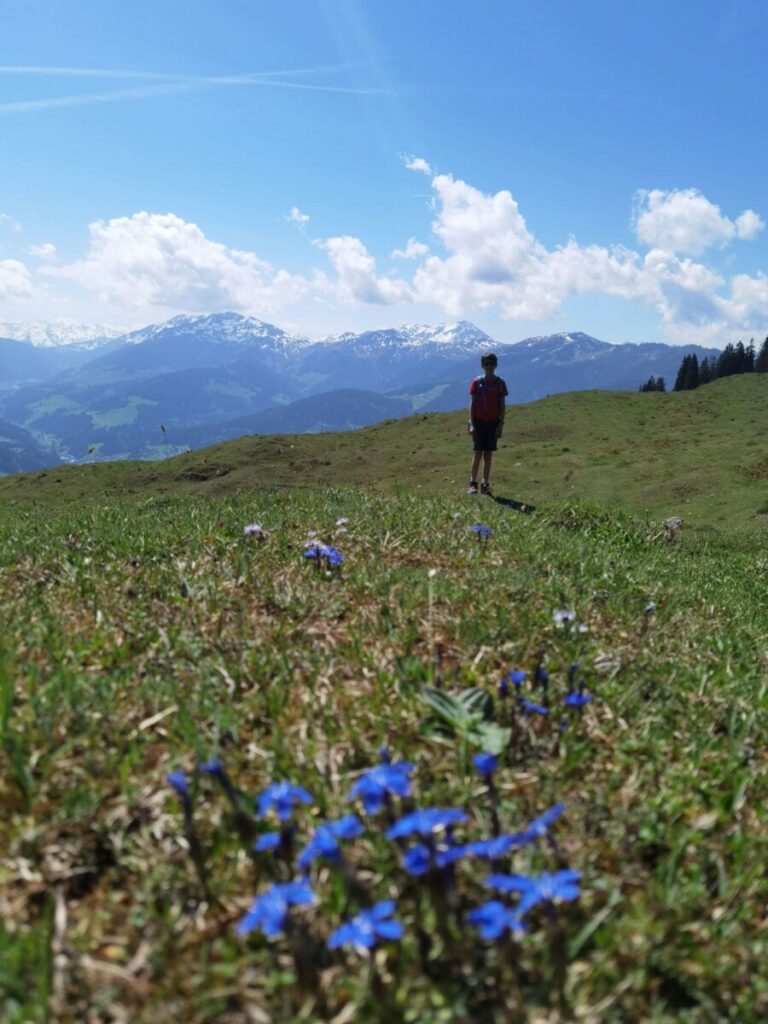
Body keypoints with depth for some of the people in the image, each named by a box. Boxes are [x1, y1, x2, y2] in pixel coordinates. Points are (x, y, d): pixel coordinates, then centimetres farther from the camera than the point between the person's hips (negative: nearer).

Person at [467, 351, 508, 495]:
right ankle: (472, 483, -1)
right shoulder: (477, 382, 0)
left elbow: (502, 405, 4)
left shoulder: (499, 383, 3)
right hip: (479, 422, -1)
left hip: (493, 423, 1)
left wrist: (501, 424, -3)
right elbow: (472, 403, 1)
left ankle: (485, 484, 7)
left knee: (488, 454, 4)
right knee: (478, 453, -6)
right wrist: (472, 424, -5)